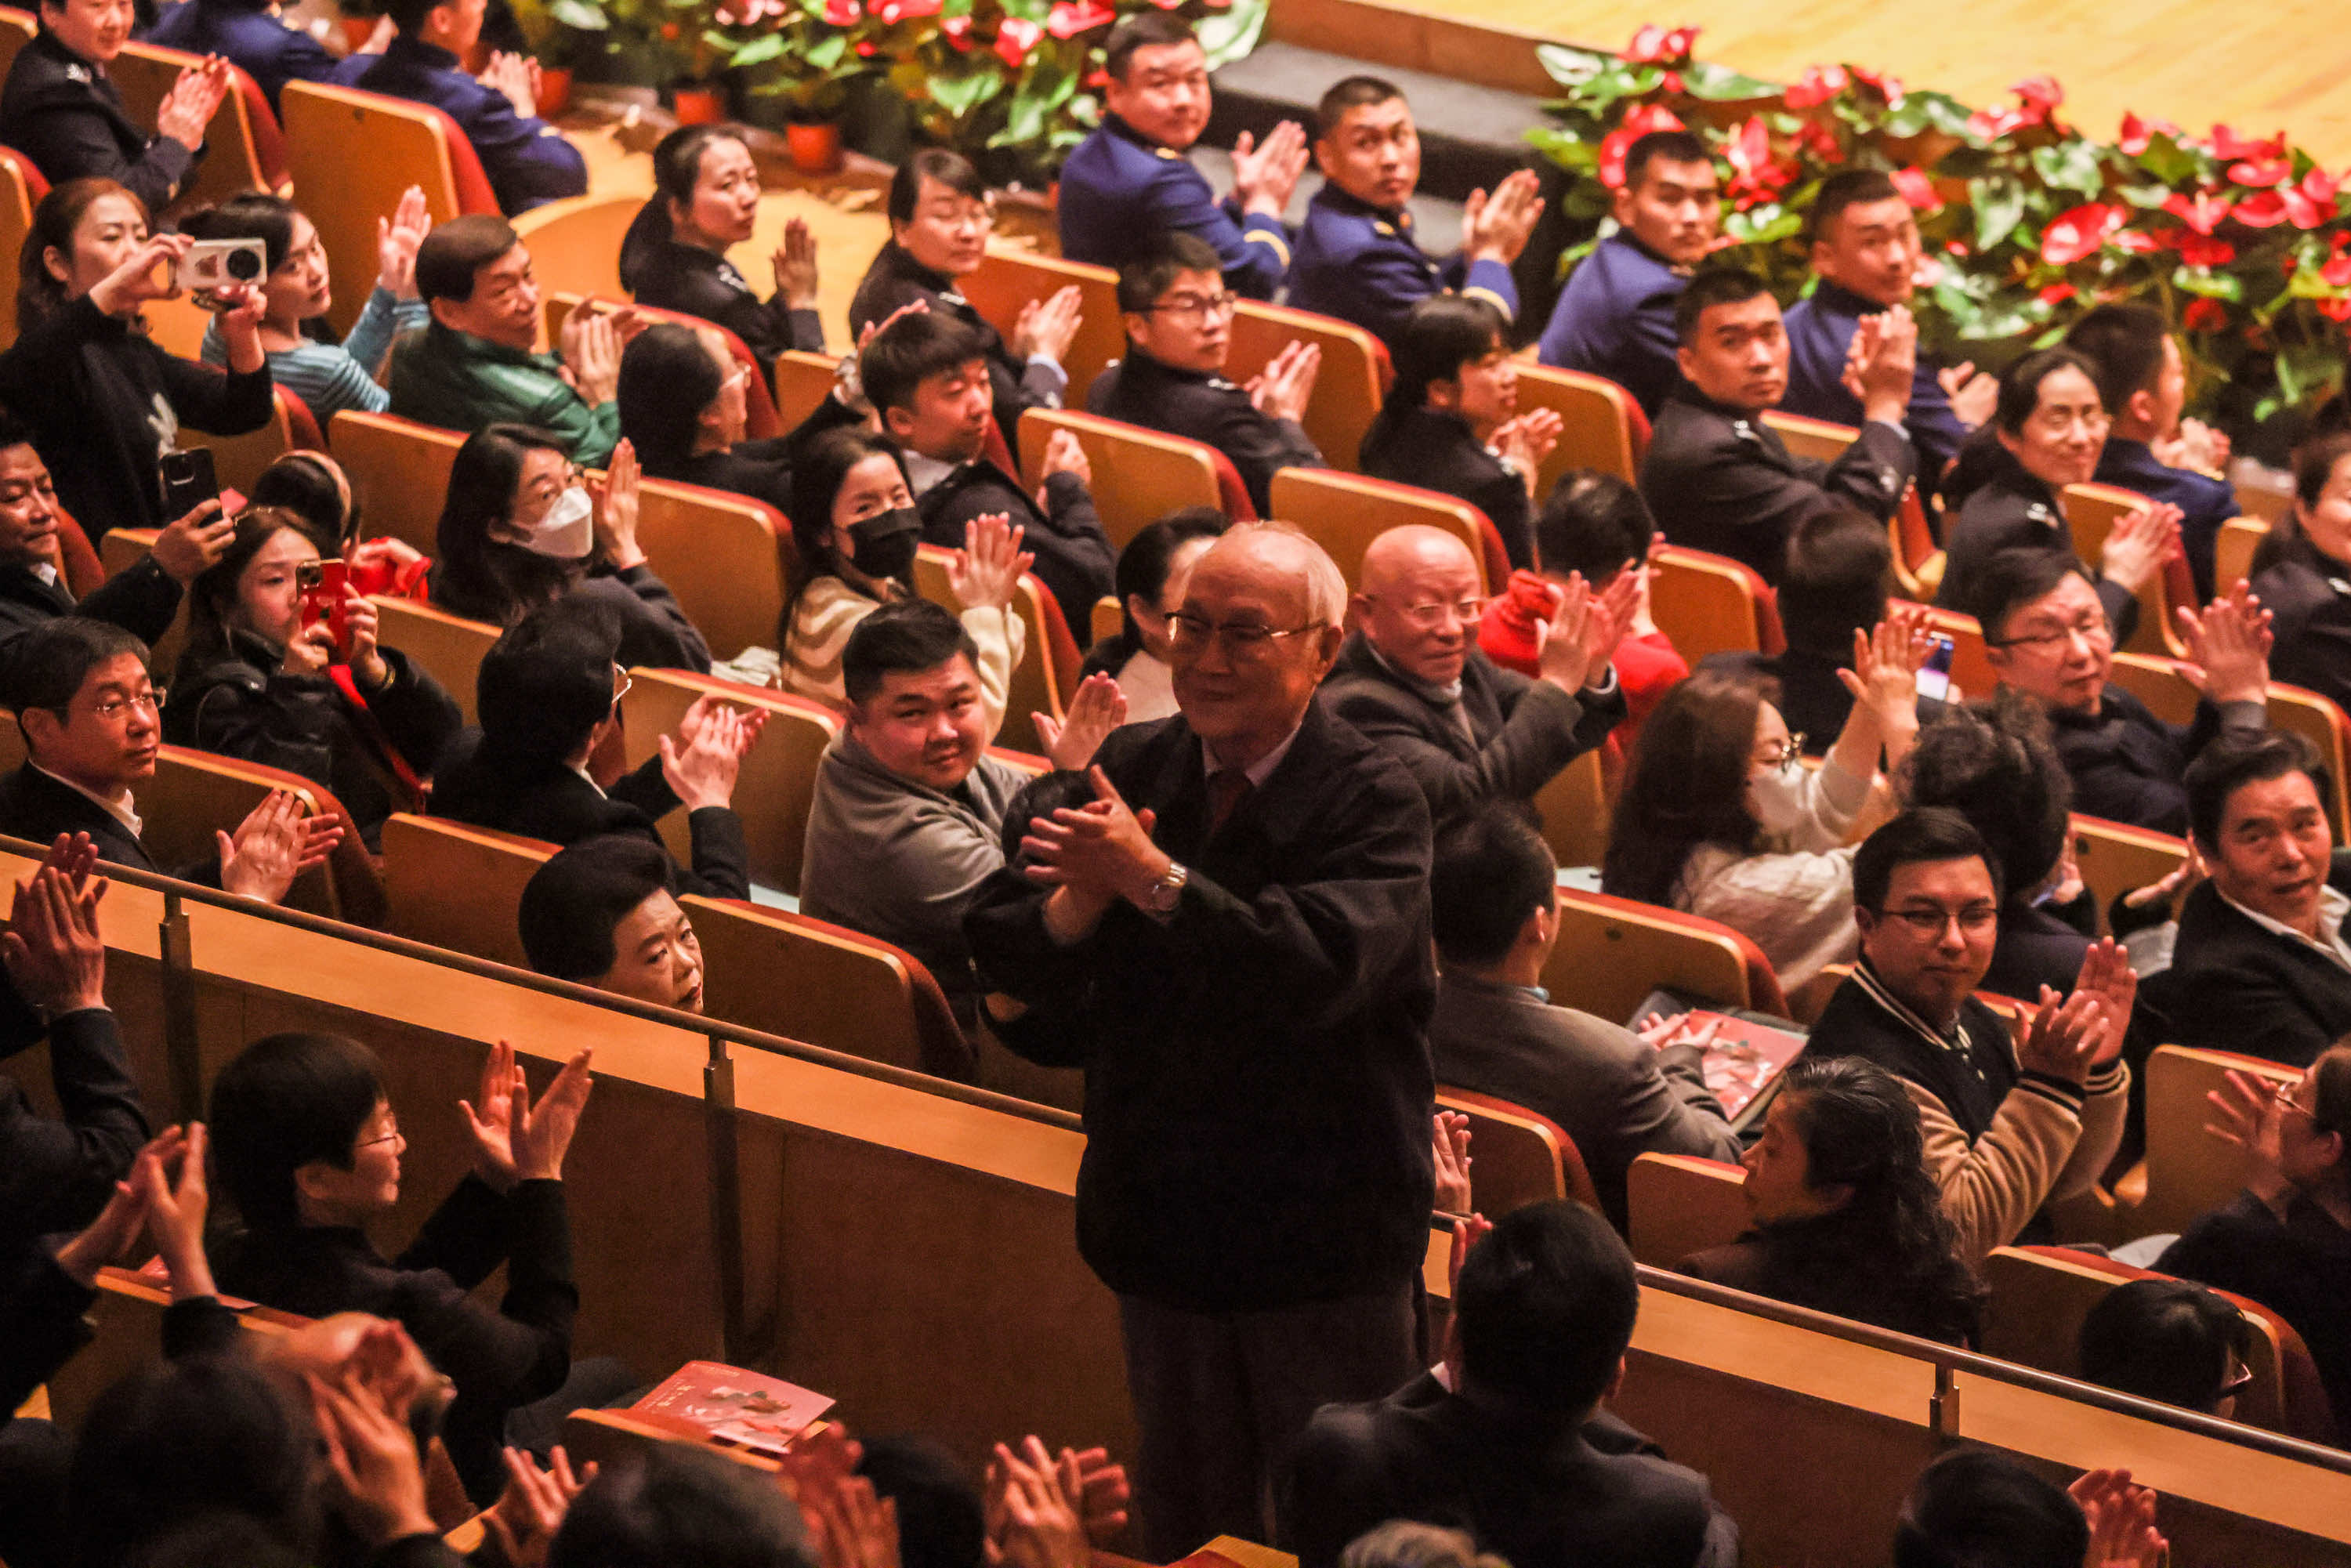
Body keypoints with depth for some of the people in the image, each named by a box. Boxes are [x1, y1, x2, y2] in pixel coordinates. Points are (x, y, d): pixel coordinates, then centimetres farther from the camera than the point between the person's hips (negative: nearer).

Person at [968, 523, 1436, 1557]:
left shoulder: (1373, 801, -13)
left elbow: (1324, 969, -30)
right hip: (1164, 1218, 4)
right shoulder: (1126, 773, 2)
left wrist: (1157, 881, -33)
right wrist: (1074, 906, -24)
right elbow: (996, 958, -2)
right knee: (1187, 1522, 17)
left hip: (1325, 1232, -4)